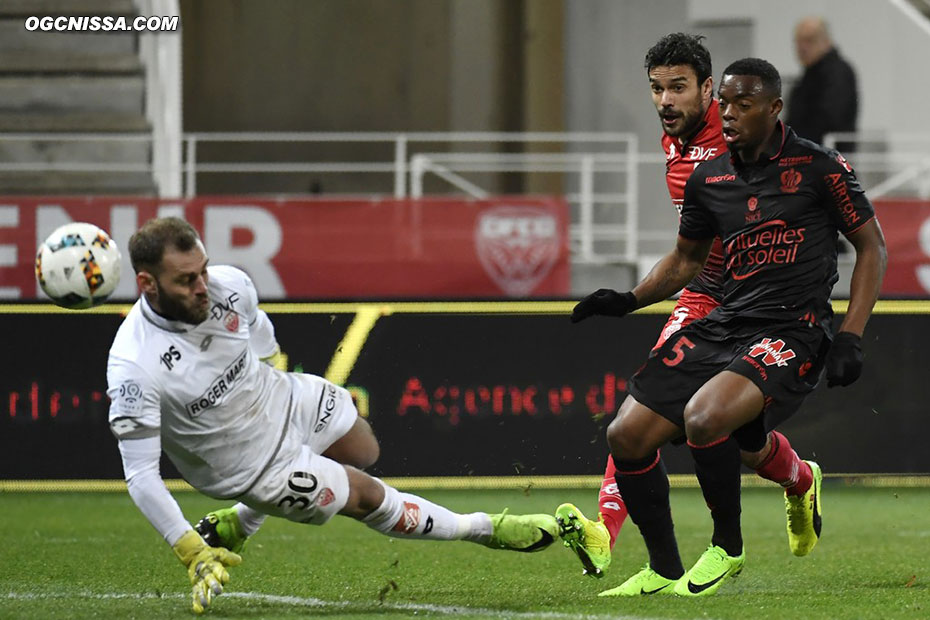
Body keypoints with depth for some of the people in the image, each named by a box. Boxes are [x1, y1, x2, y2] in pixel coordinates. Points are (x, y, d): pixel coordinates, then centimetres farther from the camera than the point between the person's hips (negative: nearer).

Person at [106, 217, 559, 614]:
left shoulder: (228, 286, -22)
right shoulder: (133, 368, -38)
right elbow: (140, 474, -33)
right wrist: (191, 554, -36)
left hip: (288, 398, 6)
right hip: (253, 466, -6)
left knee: (363, 452, 27)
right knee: (368, 498, 4)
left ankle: (238, 525, 38)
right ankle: (483, 530, 29)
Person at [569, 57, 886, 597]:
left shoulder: (818, 167, -5)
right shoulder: (709, 179, 10)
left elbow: (872, 247, 2)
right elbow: (687, 258, 26)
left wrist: (850, 338, -7)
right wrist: (629, 300, 9)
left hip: (791, 334, -6)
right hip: (720, 327, 6)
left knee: (704, 417, -31)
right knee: (627, 435, -5)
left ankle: (728, 550, -8)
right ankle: (663, 570, 12)